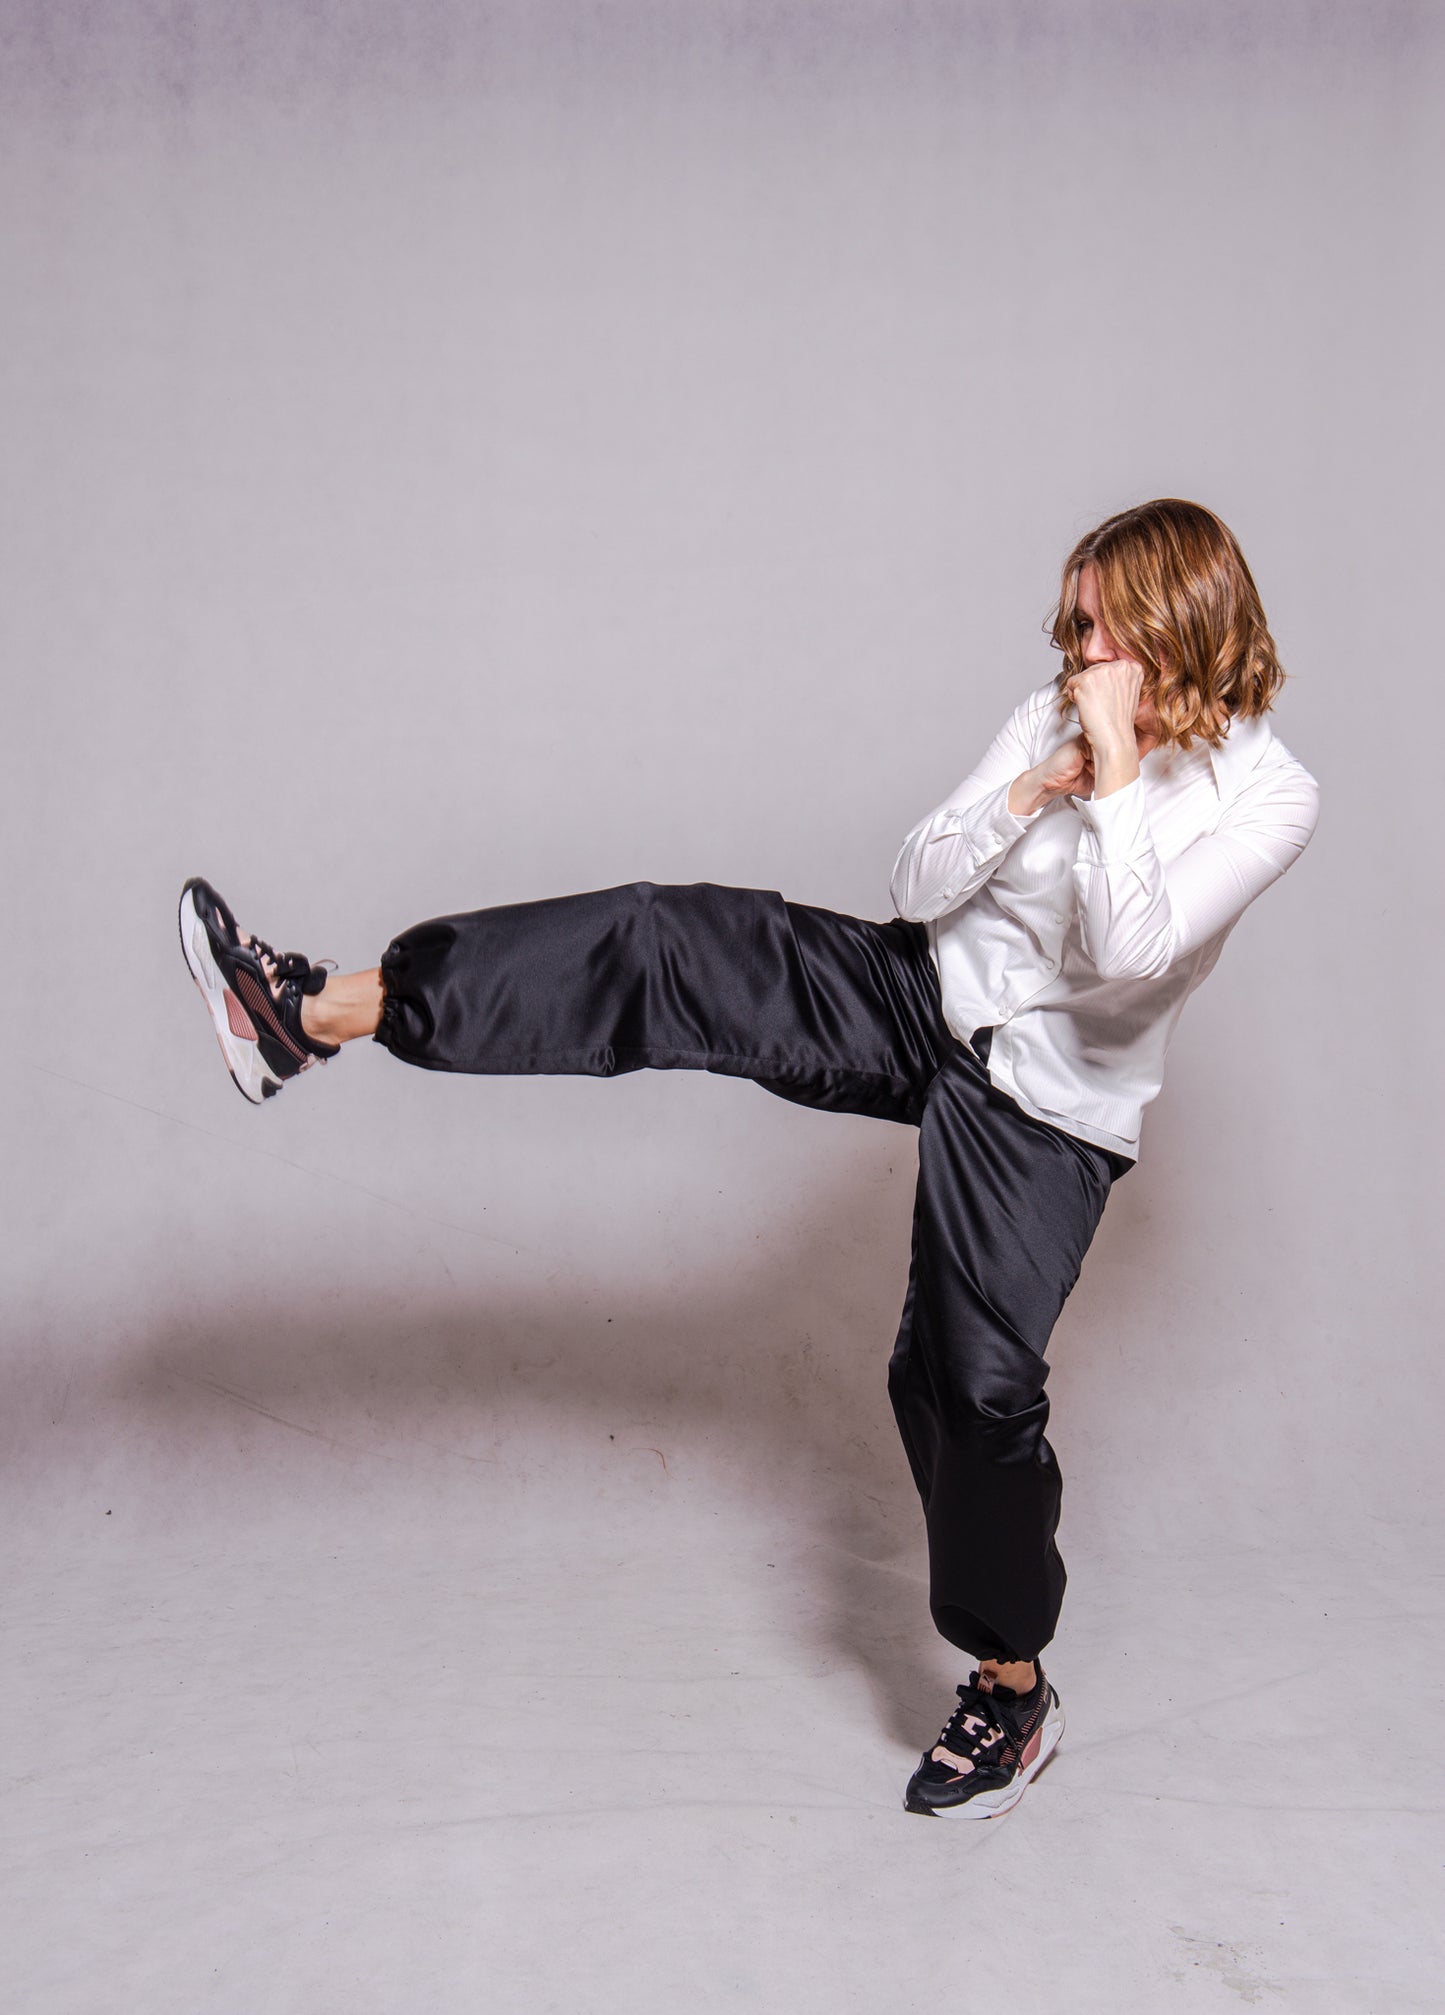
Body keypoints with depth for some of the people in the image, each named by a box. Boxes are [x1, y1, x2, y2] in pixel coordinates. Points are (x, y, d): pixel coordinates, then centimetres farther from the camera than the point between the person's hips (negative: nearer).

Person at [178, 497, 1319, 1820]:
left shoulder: (1271, 796, -13)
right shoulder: (1052, 718, 1)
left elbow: (1131, 950, -28)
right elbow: (917, 891, -2)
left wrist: (1118, 772, -26)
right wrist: (1028, 795, -15)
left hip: (1046, 1111, -4)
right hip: (929, 1006, 5)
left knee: (977, 1378, -5)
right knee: (669, 942, -15)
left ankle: (1013, 1692, 19)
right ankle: (321, 1013, -17)